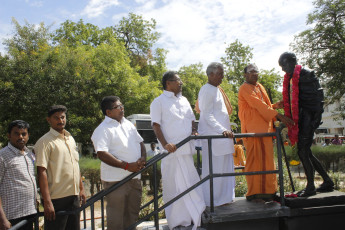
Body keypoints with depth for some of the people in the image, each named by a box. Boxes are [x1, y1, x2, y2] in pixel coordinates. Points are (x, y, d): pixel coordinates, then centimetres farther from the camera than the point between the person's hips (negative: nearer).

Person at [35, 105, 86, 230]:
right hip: (56, 199, -7)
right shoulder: (45, 142, -10)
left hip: (74, 196, 7)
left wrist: (81, 188, 17)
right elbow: (42, 172, -15)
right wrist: (47, 202, -20)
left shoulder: (70, 139, 13)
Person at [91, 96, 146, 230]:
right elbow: (102, 154, -21)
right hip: (116, 179, -7)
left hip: (134, 177, 7)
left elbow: (140, 143, 19)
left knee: (133, 213, 18)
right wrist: (127, 166, -23)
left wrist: (143, 158, -3)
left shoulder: (128, 124, 13)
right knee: (116, 217, 1)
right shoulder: (103, 129, -11)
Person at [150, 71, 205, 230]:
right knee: (173, 186, 0)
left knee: (191, 183, 10)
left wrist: (194, 131, 4)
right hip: (171, 151, -6)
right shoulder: (159, 102, -2)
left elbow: (191, 119, 25)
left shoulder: (184, 100, 18)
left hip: (187, 150, 6)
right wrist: (165, 144, -21)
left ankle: (193, 217, 23)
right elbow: (156, 125, -9)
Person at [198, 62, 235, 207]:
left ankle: (223, 198, 21)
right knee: (214, 169, -4)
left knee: (225, 168, 12)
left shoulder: (216, 90, 18)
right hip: (213, 136, -10)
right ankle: (211, 201, 6)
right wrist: (222, 130, -27)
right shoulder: (207, 90, -11)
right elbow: (207, 116, -18)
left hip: (222, 135, 10)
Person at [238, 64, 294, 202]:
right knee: (255, 160, -7)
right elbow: (258, 105, -17)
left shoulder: (260, 87, 22)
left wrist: (277, 105, 6)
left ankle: (267, 191, 16)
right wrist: (278, 115, -22)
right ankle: (253, 194, -1)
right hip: (253, 129, -8)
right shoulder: (245, 88, -6)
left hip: (265, 128, 9)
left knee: (267, 160, 8)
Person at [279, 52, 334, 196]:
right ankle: (327, 182, 21)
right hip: (299, 118, 8)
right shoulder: (290, 78, 16)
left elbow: (317, 98, -11)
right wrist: (288, 119, 16)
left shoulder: (307, 75, -7)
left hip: (308, 117, -8)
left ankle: (310, 187, 1)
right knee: (305, 151, 10)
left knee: (302, 150, -10)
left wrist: (315, 118, -17)